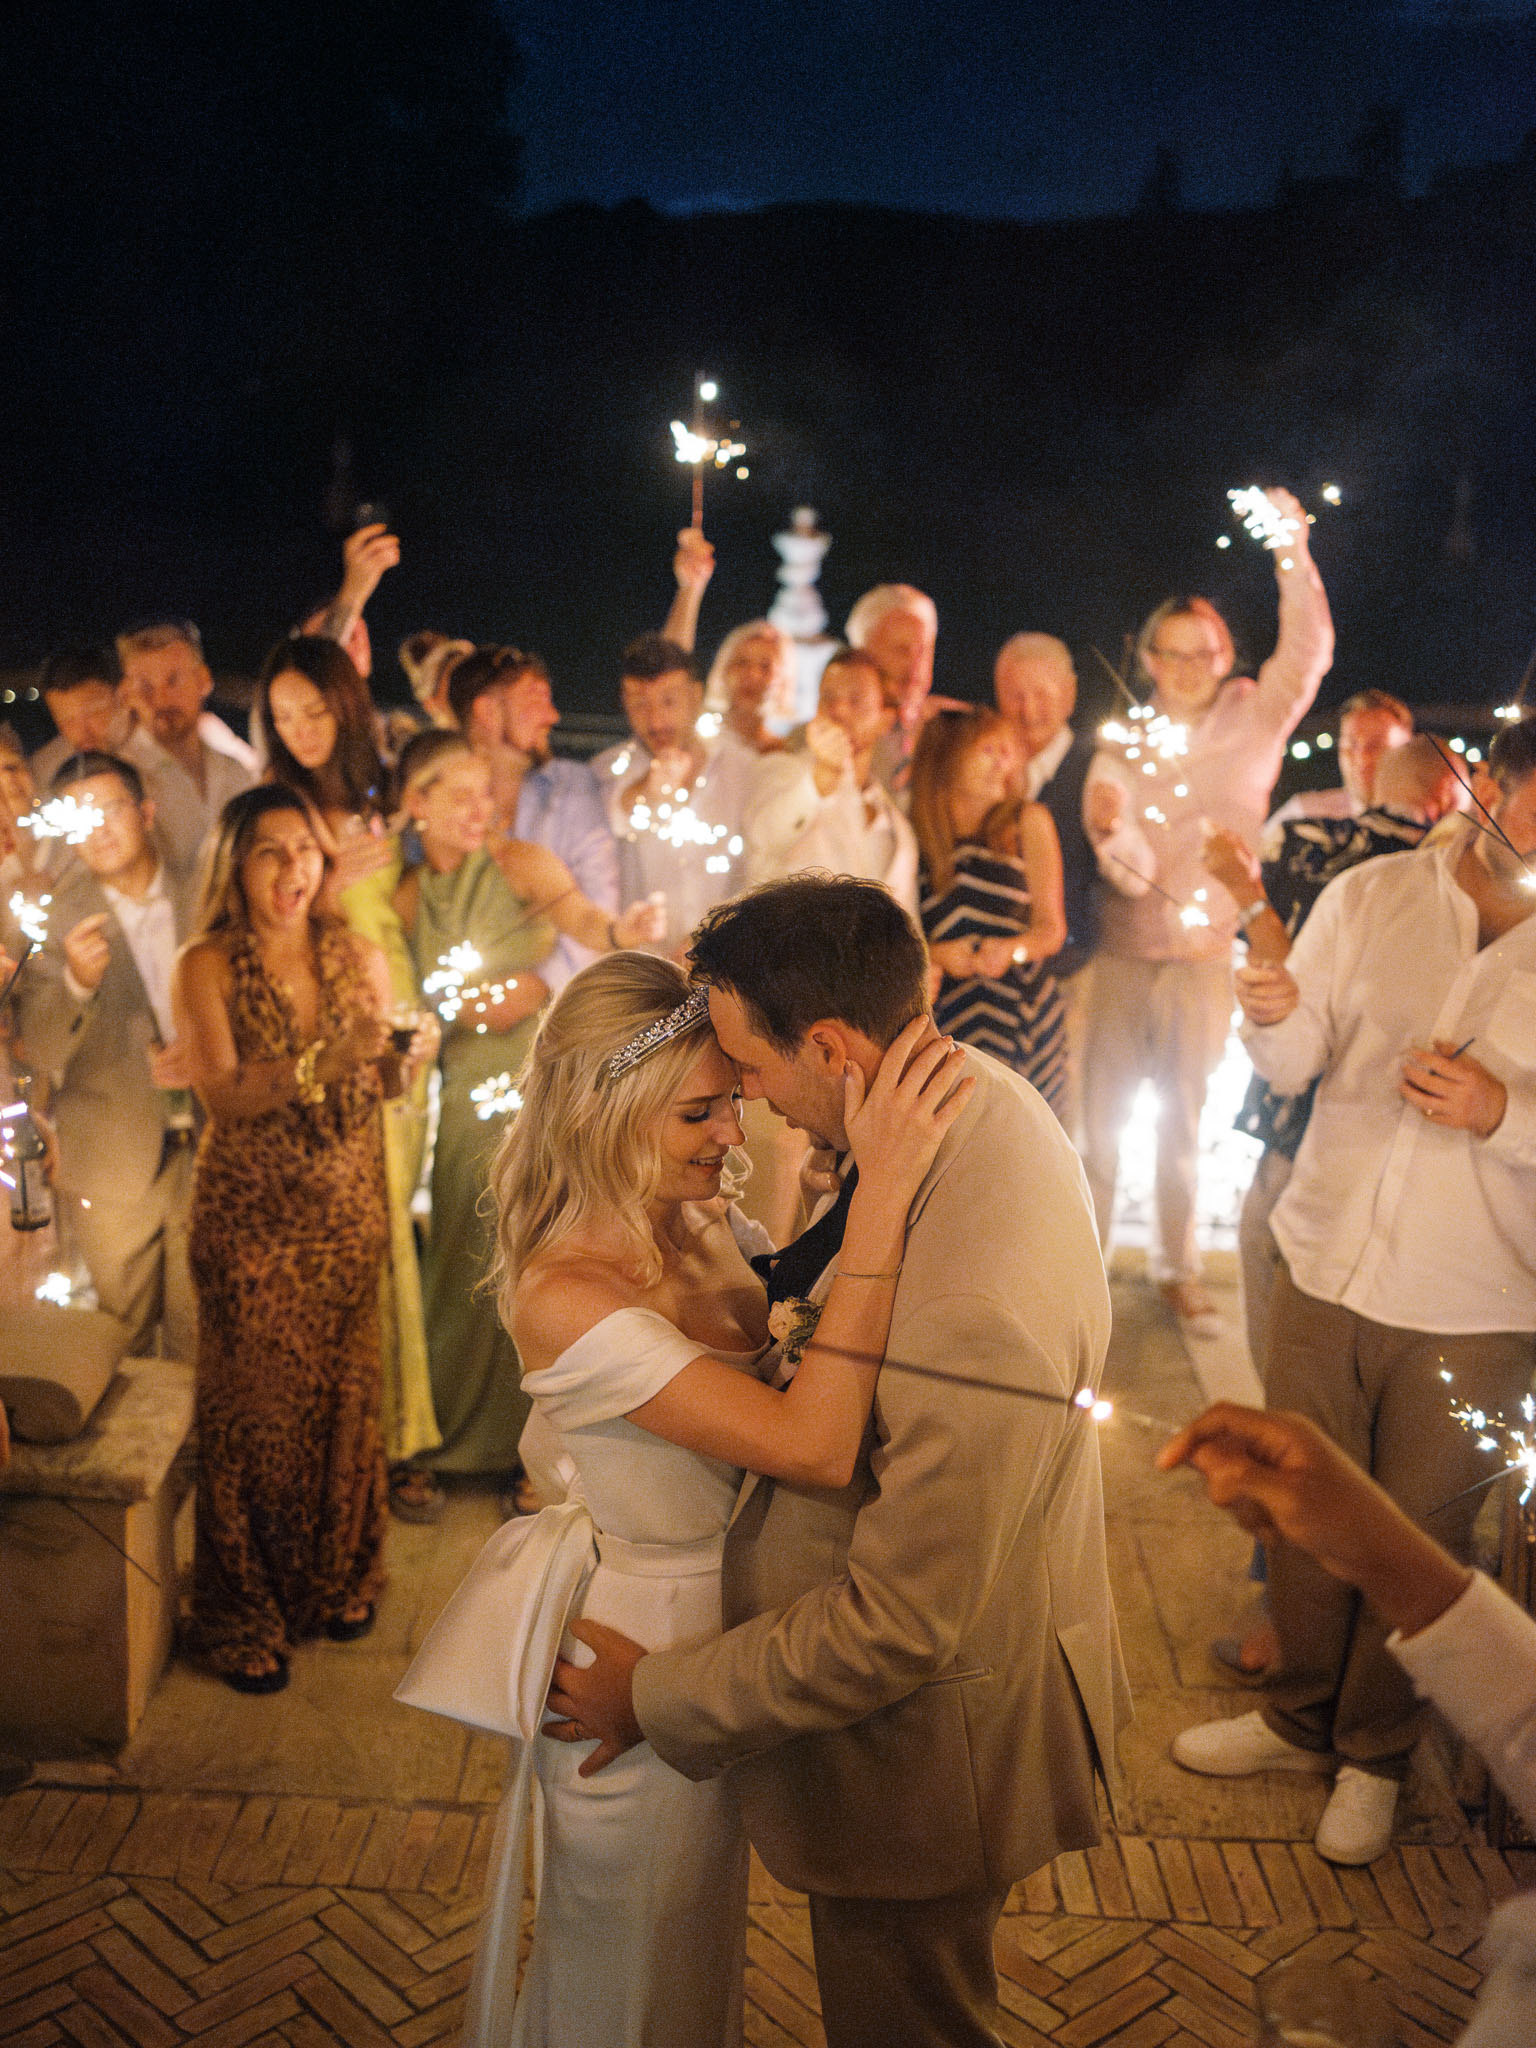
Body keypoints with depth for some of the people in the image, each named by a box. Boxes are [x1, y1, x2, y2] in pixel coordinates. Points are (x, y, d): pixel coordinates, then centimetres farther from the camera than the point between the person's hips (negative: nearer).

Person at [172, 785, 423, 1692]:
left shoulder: (359, 956, 4)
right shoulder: (208, 967, -7)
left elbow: (387, 1082, 4)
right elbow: (222, 1091, -18)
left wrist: (404, 1054, -19)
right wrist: (320, 1063, -32)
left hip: (347, 1208, 3)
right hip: (250, 1211, -3)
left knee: (345, 1393, 9)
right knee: (256, 1404, 1)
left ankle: (337, 1579, 30)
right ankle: (246, 1615, 17)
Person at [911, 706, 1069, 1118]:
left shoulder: (1028, 822, 5)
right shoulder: (912, 835, 2)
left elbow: (1052, 927, 5)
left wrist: (1012, 950, -14)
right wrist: (936, 954, -13)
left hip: (1024, 1015, 1)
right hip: (945, 1019, -1)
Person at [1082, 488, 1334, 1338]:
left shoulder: (1252, 723, 0)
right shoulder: (1123, 743, -2)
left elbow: (1307, 655, -16)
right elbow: (1129, 870, -9)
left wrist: (1294, 554, -22)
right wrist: (1111, 829, -30)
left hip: (1203, 957, 0)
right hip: (1122, 955, 0)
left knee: (1184, 1119, 11)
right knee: (1100, 1114, 5)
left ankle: (1178, 1269, 23)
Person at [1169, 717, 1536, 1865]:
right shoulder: (1371, 897, 0)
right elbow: (1295, 1067, 3)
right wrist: (1273, 1017, -19)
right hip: (1327, 1264, 2)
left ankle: (1376, 1754, 34)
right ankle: (1300, 1717, 37)